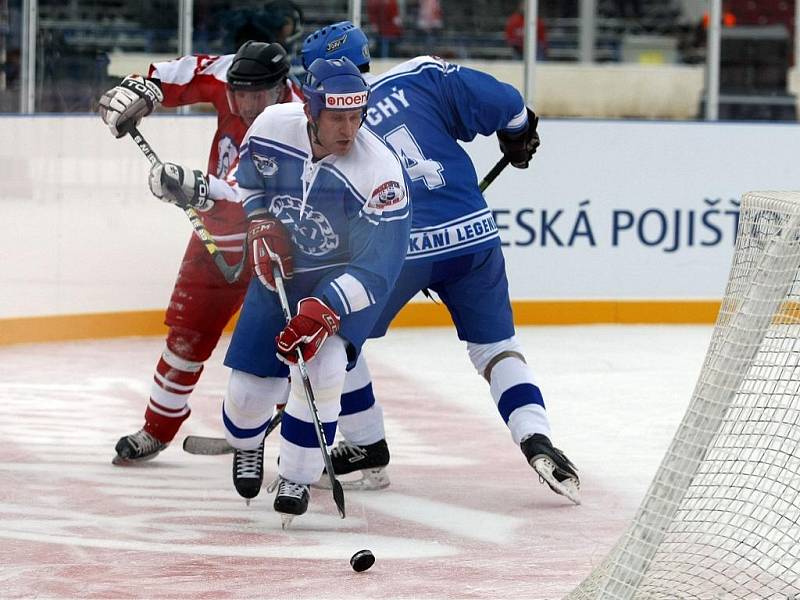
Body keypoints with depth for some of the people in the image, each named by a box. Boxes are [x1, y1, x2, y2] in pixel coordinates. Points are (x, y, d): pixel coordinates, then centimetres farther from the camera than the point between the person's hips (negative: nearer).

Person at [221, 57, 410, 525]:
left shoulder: (380, 173, -31)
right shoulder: (273, 126, -19)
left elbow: (375, 270, -29)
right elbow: (249, 178, 6)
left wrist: (323, 312, -39)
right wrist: (261, 223, -11)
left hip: (344, 281, -3)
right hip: (279, 271, 3)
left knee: (320, 371, -25)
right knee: (250, 384, -1)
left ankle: (297, 478, -2)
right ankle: (246, 446, 37)